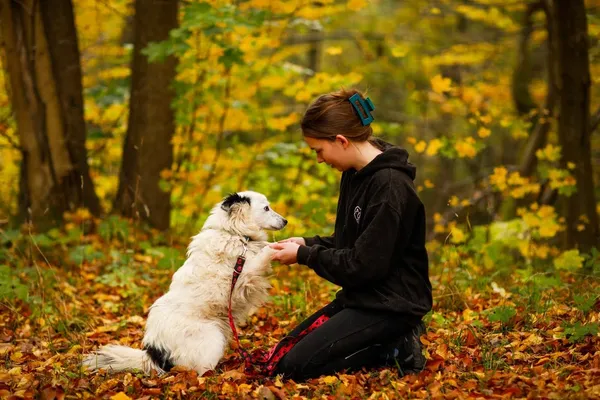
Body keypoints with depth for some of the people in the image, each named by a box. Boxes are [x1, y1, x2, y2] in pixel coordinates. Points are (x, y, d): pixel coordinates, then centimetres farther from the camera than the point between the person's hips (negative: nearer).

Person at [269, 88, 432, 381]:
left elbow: (364, 265, -22)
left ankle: (394, 350, -6)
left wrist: (303, 255, -12)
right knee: (283, 352, 10)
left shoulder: (389, 186, -21)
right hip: (361, 297, 10)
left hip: (390, 305, -10)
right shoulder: (355, 174, 8)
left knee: (293, 367, -16)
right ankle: (392, 341, 7)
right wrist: (307, 244, 1)